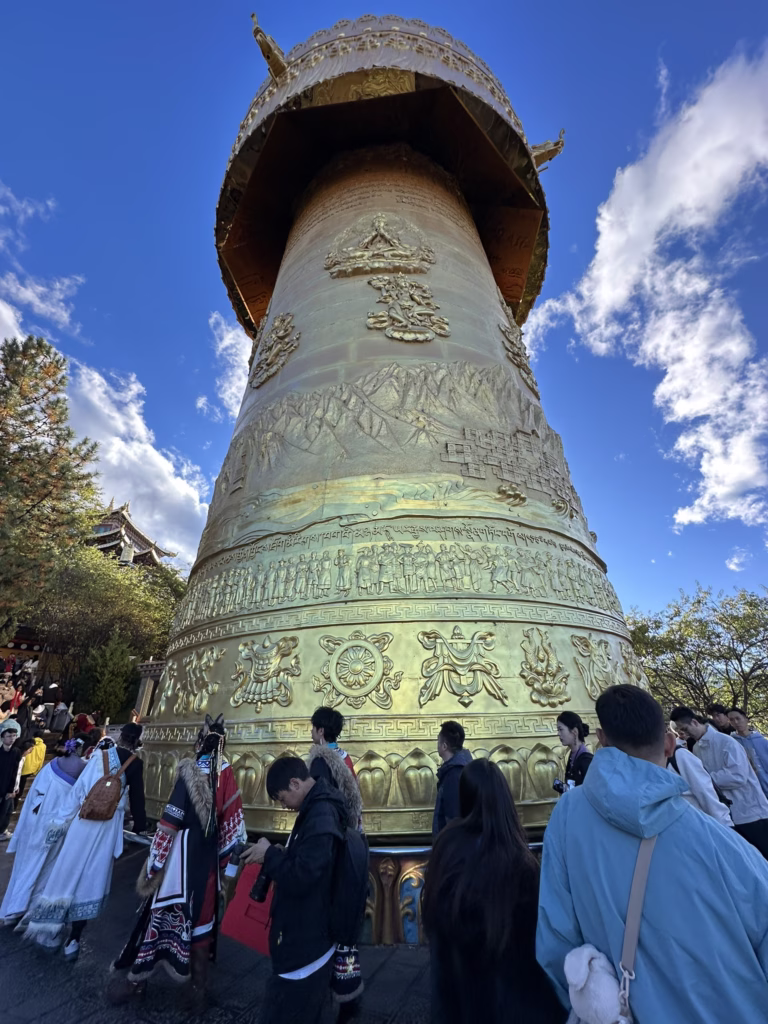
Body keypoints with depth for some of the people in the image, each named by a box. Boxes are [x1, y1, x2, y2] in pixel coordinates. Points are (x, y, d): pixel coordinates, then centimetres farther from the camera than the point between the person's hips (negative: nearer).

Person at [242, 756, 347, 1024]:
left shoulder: (320, 817, -29)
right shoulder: (318, 810, 3)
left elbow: (299, 878, -29)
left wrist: (269, 855, -16)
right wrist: (272, 857, 1)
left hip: (304, 943, -9)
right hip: (304, 936, 10)